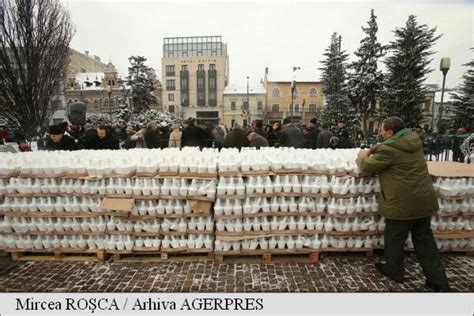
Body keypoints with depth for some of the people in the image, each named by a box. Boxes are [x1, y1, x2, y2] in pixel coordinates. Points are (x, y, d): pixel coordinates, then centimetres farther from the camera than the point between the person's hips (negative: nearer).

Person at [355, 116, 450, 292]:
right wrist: (371, 150, 17)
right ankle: (438, 280, 26)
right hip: (423, 200, 8)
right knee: (424, 239, 19)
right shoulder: (413, 140, 6)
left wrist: (362, 157, 10)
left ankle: (394, 270, 31)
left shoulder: (389, 149, -20)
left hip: (402, 203, -8)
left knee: (394, 239, 13)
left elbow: (367, 167, -9)